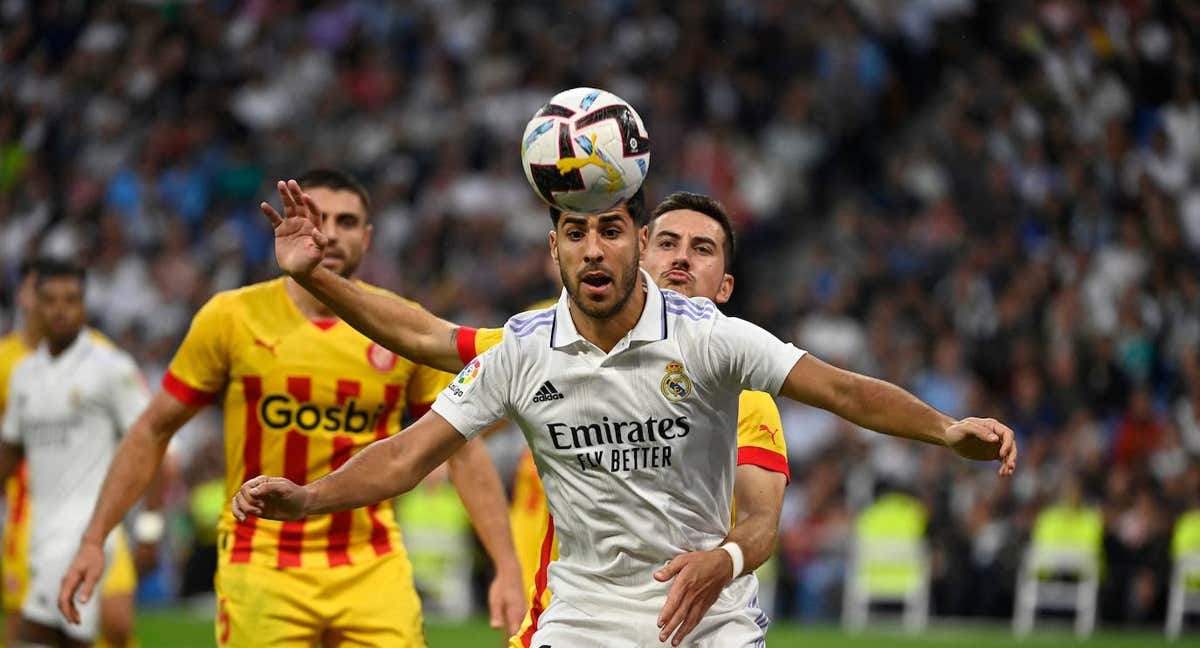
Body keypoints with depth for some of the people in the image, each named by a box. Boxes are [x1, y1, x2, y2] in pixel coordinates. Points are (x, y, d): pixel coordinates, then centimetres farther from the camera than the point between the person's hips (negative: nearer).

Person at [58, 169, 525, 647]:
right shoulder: (231, 319, -3)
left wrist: (507, 568, -1)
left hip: (373, 570, 1)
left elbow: (464, 451, 6)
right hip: (261, 568, -1)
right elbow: (154, 432, 5)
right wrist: (93, 540, 1)